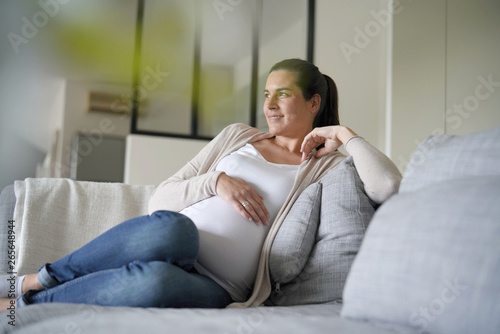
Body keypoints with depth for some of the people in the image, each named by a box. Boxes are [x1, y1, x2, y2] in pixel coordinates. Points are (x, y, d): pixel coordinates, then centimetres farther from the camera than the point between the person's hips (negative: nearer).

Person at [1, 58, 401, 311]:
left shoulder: (330, 165, 13)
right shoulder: (238, 135, 19)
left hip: (216, 288, -2)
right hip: (174, 245, 2)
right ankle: (42, 279, -19)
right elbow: (160, 199, 13)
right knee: (172, 228, -38)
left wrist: (344, 133, 1)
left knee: (157, 281, -39)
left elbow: (390, 187, -10)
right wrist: (217, 181, -4)